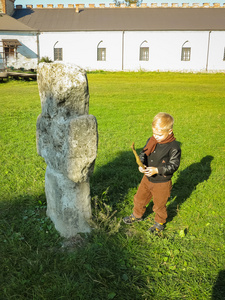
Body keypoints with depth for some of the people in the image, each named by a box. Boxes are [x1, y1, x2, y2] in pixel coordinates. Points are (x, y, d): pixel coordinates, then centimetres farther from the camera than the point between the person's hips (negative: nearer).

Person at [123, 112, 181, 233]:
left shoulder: (174, 147, -23)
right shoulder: (151, 141, -6)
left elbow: (173, 165, -21)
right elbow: (143, 154, 4)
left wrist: (157, 170, -31)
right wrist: (141, 165, -17)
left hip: (162, 183, -5)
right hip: (147, 179, 6)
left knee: (159, 205, 16)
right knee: (139, 198, 23)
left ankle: (160, 223, 44)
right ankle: (137, 215, 50)